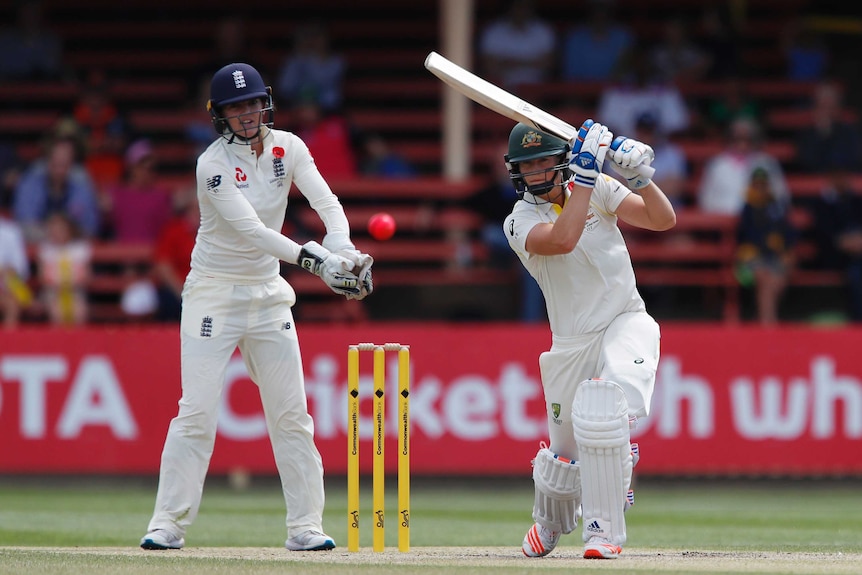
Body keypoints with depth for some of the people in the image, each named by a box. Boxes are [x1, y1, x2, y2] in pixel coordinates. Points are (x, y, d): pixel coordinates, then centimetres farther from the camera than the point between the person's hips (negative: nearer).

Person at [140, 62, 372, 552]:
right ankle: (168, 525, -4)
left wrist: (345, 253, -31)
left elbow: (326, 202, -12)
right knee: (197, 412, -9)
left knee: (291, 413, 2)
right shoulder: (213, 165, -17)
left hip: (268, 293, 5)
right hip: (215, 295, -5)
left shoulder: (288, 148, -1)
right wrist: (314, 260, -37)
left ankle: (305, 526, 6)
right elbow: (251, 230, -27)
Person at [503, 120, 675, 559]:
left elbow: (663, 220, -5)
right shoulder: (520, 221, -6)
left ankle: (604, 531, -18)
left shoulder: (597, 188, 1)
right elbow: (562, 240, -27)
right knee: (564, 452, 10)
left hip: (626, 325, -1)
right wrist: (586, 171, -26)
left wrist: (637, 174, -21)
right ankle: (549, 522, 46)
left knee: (598, 414, -30)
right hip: (571, 343, 1)